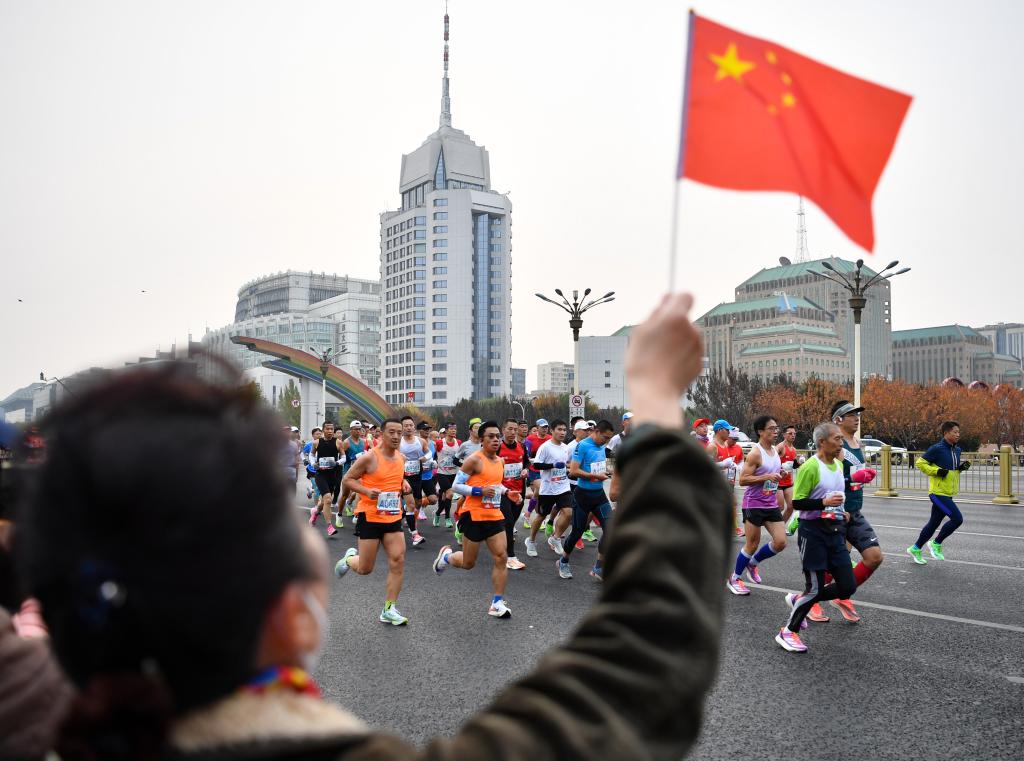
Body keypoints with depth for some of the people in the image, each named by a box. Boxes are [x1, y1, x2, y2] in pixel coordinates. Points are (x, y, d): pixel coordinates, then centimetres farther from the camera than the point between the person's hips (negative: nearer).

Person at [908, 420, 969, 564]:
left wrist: (961, 467, 4)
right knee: (957, 518, -16)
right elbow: (920, 463, -10)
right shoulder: (937, 449, -14)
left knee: (934, 523, 13)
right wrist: (936, 471, -19)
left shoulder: (958, 450, 10)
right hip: (938, 492, -8)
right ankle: (936, 544, 2)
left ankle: (915, 549, 26)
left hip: (948, 493, 8)